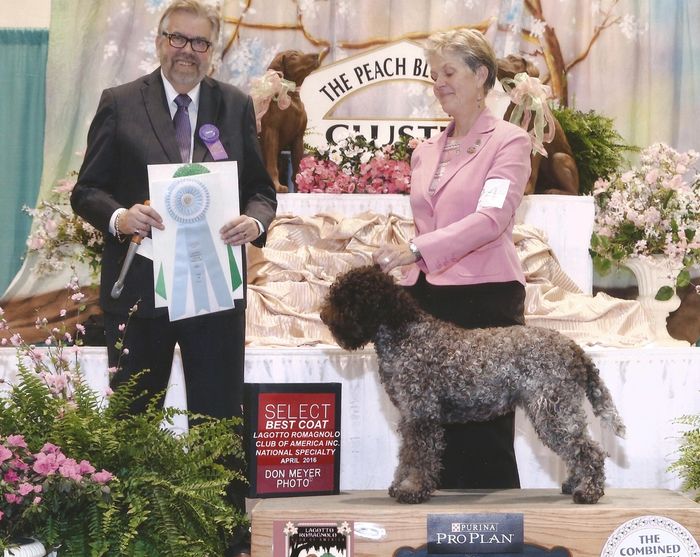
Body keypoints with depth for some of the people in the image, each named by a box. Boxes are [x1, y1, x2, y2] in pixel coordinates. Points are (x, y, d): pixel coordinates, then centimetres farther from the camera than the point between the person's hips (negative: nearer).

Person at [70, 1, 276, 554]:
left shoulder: (237, 106, 8)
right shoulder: (119, 104, 2)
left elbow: (262, 188, 9)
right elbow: (86, 190, 0)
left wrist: (256, 220, -13)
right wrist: (118, 217, -20)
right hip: (138, 286, -1)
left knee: (220, 421, 5)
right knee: (132, 420, 10)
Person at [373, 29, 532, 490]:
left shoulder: (509, 141, -2)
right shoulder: (425, 152, 17)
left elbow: (492, 218, -17)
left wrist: (416, 249, -28)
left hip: (486, 297, -6)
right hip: (431, 297, 6)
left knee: (485, 433, -4)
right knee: (436, 429, 4)